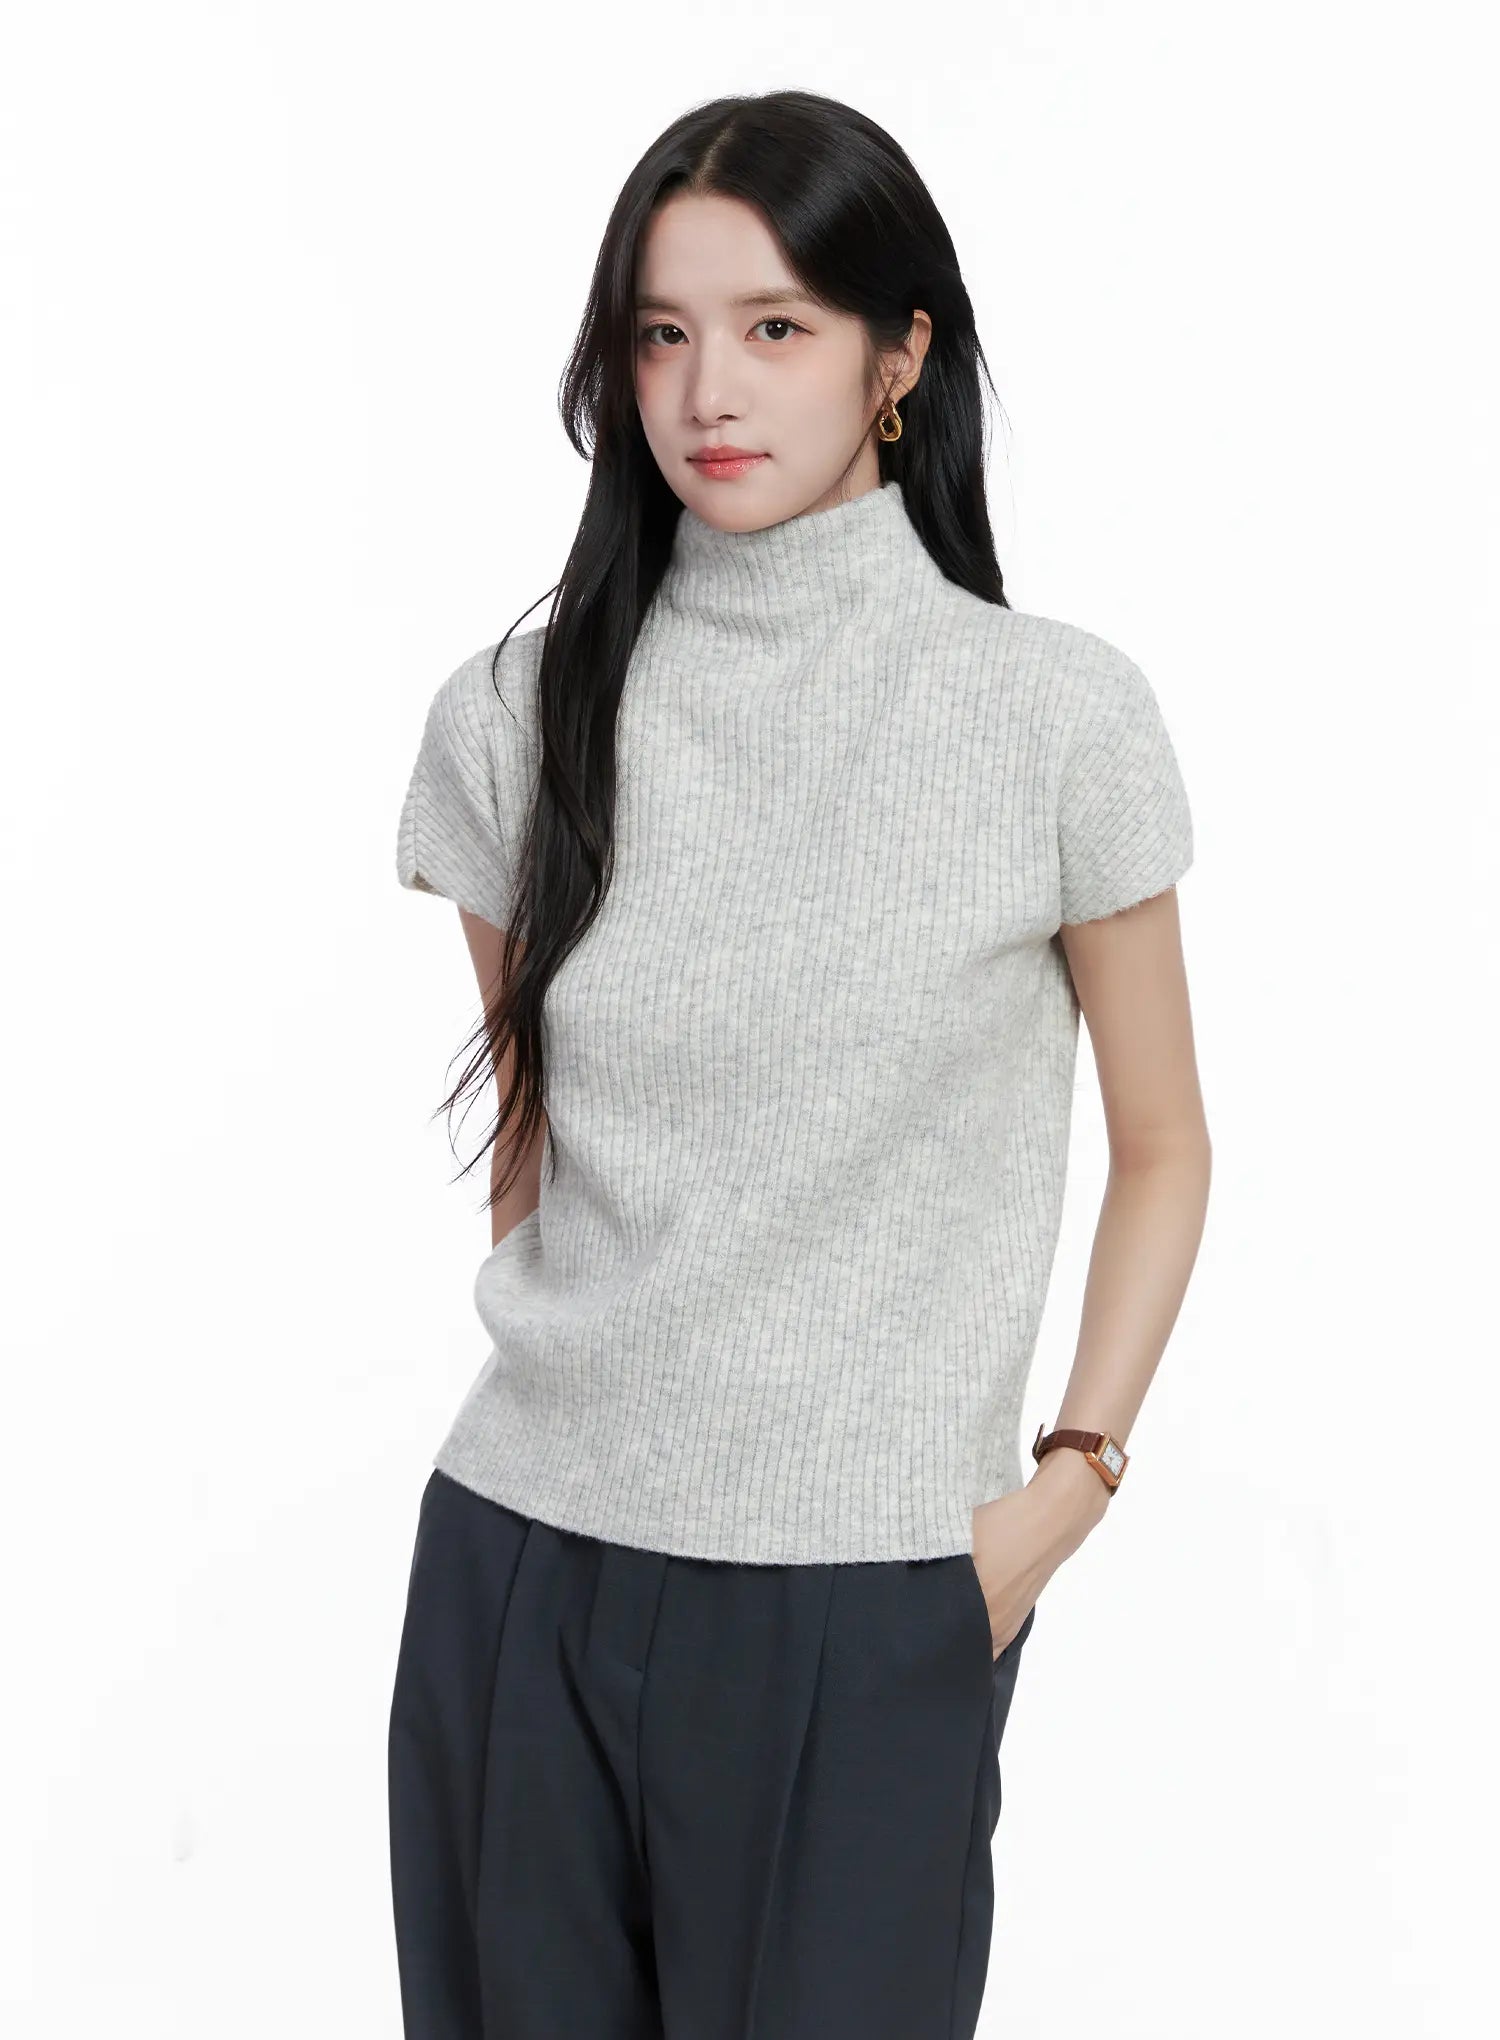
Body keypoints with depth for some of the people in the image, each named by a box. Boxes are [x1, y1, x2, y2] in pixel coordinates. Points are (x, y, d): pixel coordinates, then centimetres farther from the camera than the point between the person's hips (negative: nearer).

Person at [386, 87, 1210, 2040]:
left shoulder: (1058, 717, -5)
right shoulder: (516, 720, 3)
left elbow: (1163, 1150, 3)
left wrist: (1071, 1476, -6)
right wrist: (566, 1382, 10)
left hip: (871, 1605, -2)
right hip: (524, 1577, 3)